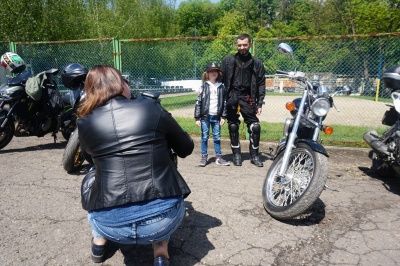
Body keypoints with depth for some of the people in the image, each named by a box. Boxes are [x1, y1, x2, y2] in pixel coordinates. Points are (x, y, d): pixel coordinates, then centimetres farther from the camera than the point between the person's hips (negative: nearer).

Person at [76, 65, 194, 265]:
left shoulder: (85, 123, 3)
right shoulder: (151, 107, -1)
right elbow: (186, 149, 11)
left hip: (111, 224, 2)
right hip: (162, 218, -1)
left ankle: (99, 242, 33)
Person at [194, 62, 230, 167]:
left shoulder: (221, 87, 6)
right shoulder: (203, 86, 0)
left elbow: (224, 102, 8)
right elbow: (198, 102, -2)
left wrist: (223, 116, 3)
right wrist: (197, 118, -5)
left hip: (216, 117, 2)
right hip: (205, 116, -1)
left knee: (217, 137, 7)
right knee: (204, 137, 5)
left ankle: (218, 157, 16)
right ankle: (204, 157, 16)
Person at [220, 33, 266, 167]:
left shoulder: (256, 63, 8)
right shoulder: (228, 61, 7)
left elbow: (261, 84, 7)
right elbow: (221, 80, 6)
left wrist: (260, 103, -1)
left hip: (248, 98, 0)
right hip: (231, 97, 0)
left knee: (255, 127, -6)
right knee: (233, 127, 5)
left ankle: (254, 155, 10)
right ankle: (236, 154, 19)